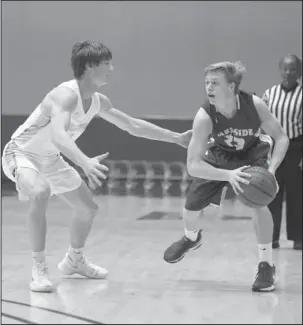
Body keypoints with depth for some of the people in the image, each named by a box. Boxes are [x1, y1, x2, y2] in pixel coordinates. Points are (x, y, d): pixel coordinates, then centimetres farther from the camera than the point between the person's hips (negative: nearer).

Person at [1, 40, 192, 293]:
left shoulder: (98, 101, -4)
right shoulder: (66, 95, -31)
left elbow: (132, 125, 10)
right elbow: (58, 136, -49)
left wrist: (176, 138, 11)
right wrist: (86, 163, -66)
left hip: (50, 158, 9)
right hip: (21, 153, -9)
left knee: (88, 208, 12)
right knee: (40, 193, -37)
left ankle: (74, 260, 38)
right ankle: (39, 270, -27)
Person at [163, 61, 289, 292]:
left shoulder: (254, 104, -33)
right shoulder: (204, 117, -34)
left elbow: (282, 138, -20)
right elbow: (193, 165, -35)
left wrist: (271, 170, -38)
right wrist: (229, 175, -51)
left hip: (253, 154, -1)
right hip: (220, 156, 2)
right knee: (191, 206, 5)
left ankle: (266, 266, -12)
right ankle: (191, 238, 44)